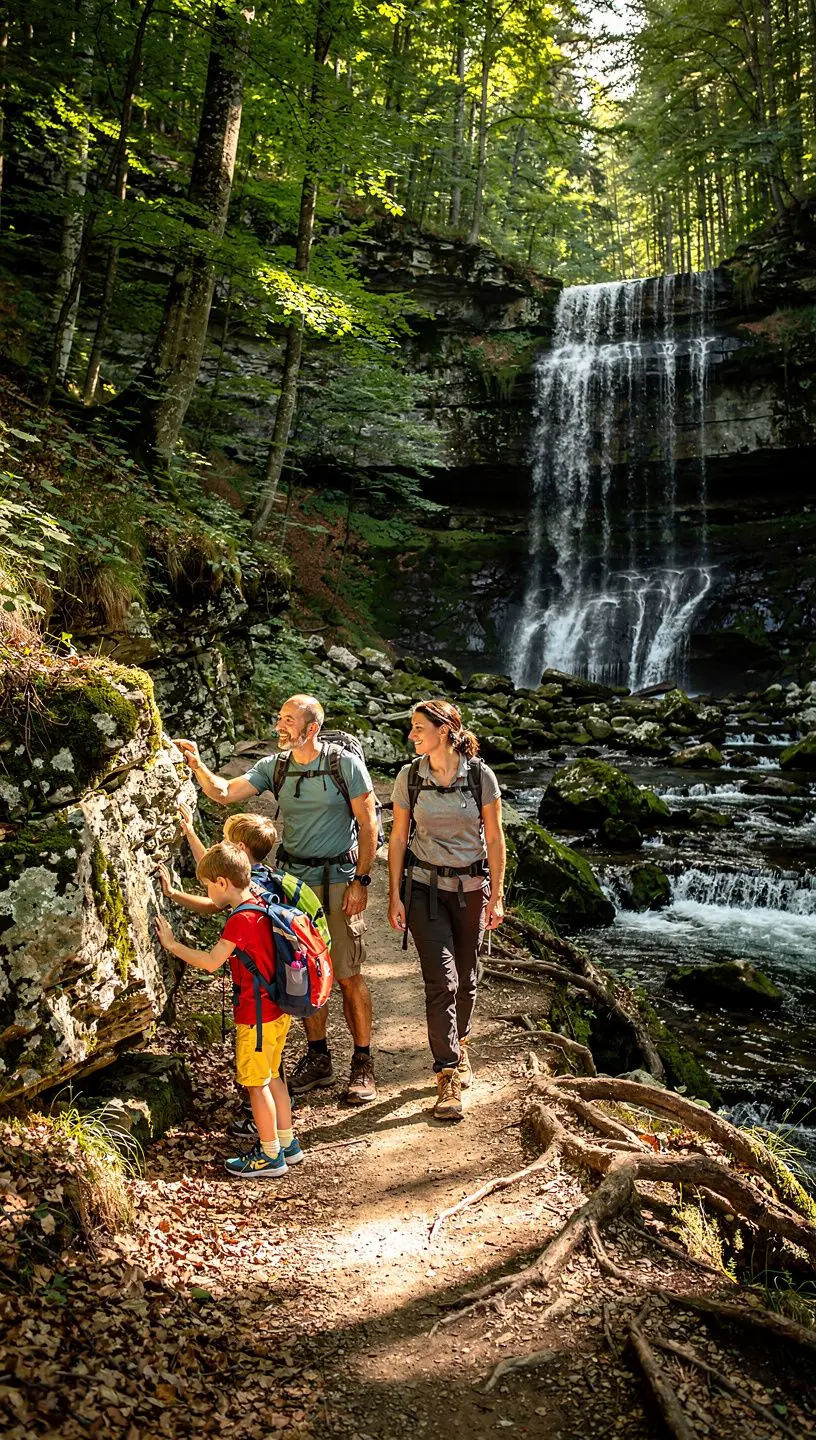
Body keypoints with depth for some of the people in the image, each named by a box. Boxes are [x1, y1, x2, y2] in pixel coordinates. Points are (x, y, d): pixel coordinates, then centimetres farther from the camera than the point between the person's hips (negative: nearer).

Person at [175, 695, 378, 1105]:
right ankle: (317, 1059, 26)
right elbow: (225, 793, -4)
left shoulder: (346, 764, -9)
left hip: (338, 879, -4)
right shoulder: (273, 767, 3)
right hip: (293, 879, 4)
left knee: (348, 976, -1)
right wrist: (197, 766, -22)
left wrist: (360, 881, -10)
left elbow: (368, 824, -7)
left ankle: (363, 1063, 14)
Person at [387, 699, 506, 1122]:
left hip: (471, 887, 1)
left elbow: (494, 838, -2)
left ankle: (458, 1046, 39)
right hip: (425, 888, -1)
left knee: (465, 979, 13)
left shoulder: (480, 776, -8)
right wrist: (394, 896, -2)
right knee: (441, 980, -9)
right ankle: (448, 1076, 0)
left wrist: (496, 895, -3)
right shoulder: (409, 778, -6)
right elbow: (398, 839, 1)